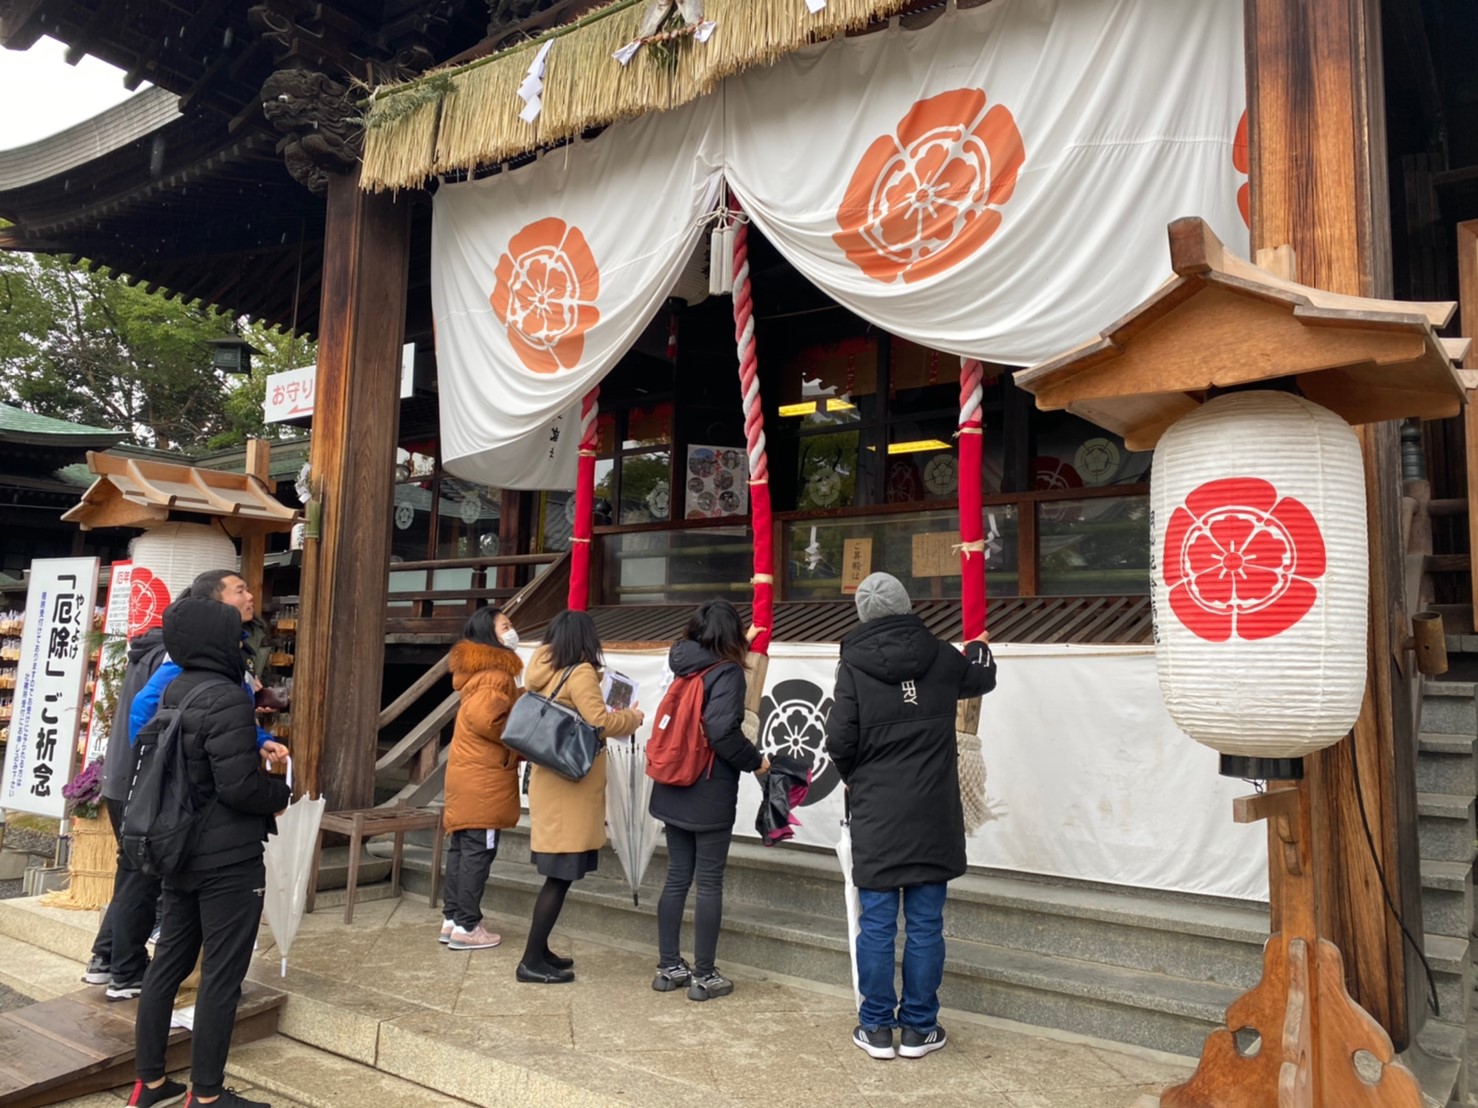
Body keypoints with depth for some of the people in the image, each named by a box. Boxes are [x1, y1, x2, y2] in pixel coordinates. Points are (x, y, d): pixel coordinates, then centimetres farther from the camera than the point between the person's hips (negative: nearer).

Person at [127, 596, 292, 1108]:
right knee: (221, 975, 3)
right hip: (228, 860, -9)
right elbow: (238, 784, -24)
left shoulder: (173, 692, 6)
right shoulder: (227, 699, -22)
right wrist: (281, 792, -6)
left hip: (181, 851, 9)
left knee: (168, 963, 17)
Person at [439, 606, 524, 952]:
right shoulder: (495, 674, -15)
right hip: (484, 778, -10)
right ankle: (466, 926, 3)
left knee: (461, 848, 12)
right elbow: (485, 718, -27)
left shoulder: (483, 669, 16)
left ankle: (453, 919, 19)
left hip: (469, 774, 10)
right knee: (478, 850, -3)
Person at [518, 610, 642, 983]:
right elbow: (600, 722, -21)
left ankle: (539, 951, 23)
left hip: (551, 779, 9)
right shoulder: (580, 673, -13)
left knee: (557, 874, 16)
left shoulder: (544, 671, 11)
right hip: (571, 784, -9)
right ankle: (531, 961, 3)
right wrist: (631, 718, -3)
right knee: (561, 875, -2)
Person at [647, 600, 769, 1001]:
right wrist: (755, 761, -9)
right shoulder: (726, 672, -14)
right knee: (709, 882, 4)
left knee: (677, 877, 15)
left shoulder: (683, 666, 7)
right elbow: (722, 729, -25)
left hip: (673, 791, 7)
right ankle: (703, 976, 11)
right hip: (710, 795, -7)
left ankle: (669, 968, 23)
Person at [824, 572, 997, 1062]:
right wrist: (980, 647, 44)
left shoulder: (853, 664, -8)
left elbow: (839, 740, -10)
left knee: (877, 924, 8)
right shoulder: (939, 657, 0)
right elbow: (982, 678, 22)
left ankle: (877, 1027, 17)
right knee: (925, 925, 9)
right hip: (932, 815, 2)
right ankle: (919, 1028, 19)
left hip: (875, 816, -2)